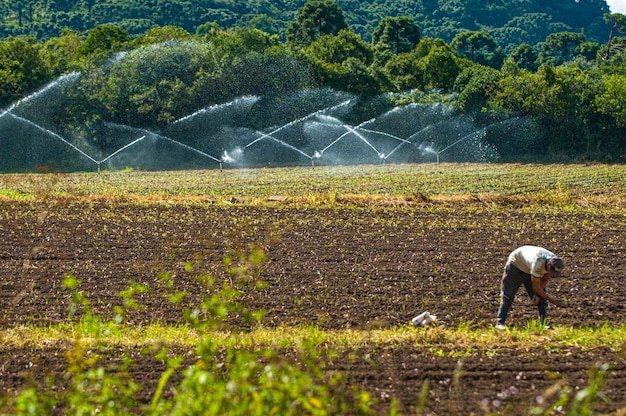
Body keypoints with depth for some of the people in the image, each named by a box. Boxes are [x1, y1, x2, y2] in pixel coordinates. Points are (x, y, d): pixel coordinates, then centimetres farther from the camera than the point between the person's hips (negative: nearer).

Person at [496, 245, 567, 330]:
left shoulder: (555, 264, -23)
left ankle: (544, 324, -4)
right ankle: (500, 323, -4)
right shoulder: (538, 263, -44)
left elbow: (545, 280, -3)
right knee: (507, 297, -8)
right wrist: (553, 301, -30)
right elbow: (536, 288, -32)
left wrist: (537, 294, -18)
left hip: (529, 270, 6)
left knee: (541, 298, -6)